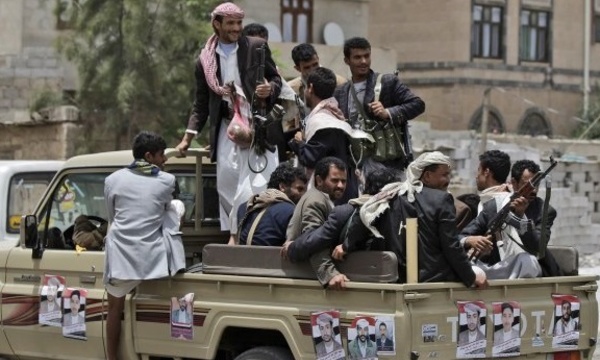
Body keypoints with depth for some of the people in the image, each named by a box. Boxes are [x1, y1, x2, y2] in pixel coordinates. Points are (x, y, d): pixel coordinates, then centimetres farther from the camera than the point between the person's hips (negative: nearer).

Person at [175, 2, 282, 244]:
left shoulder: (257, 47, 1)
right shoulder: (205, 60, 7)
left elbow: (275, 78, 8)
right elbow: (201, 103, 12)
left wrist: (270, 89, -16)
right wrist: (188, 137, 5)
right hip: (227, 128, 3)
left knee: (260, 182, -8)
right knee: (227, 183, 2)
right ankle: (234, 233, 11)